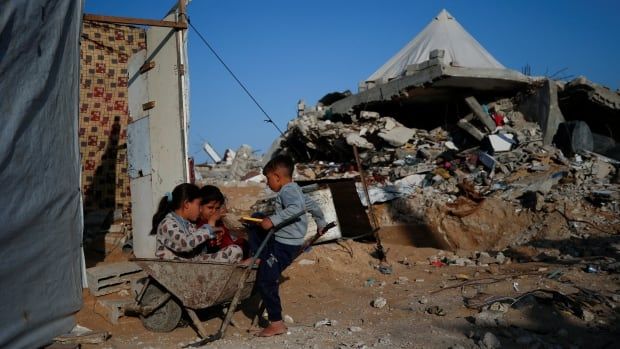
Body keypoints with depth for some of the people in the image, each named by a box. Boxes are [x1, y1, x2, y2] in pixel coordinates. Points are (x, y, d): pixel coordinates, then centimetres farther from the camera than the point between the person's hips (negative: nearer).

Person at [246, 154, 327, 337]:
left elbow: (296, 208, -36)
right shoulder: (295, 190, 14)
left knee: (265, 281, -8)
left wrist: (273, 220, -39)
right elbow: (312, 205, 24)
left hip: (285, 246, -11)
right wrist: (320, 222, 40)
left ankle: (277, 324, -2)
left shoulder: (287, 191, -16)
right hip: (280, 239, 11)